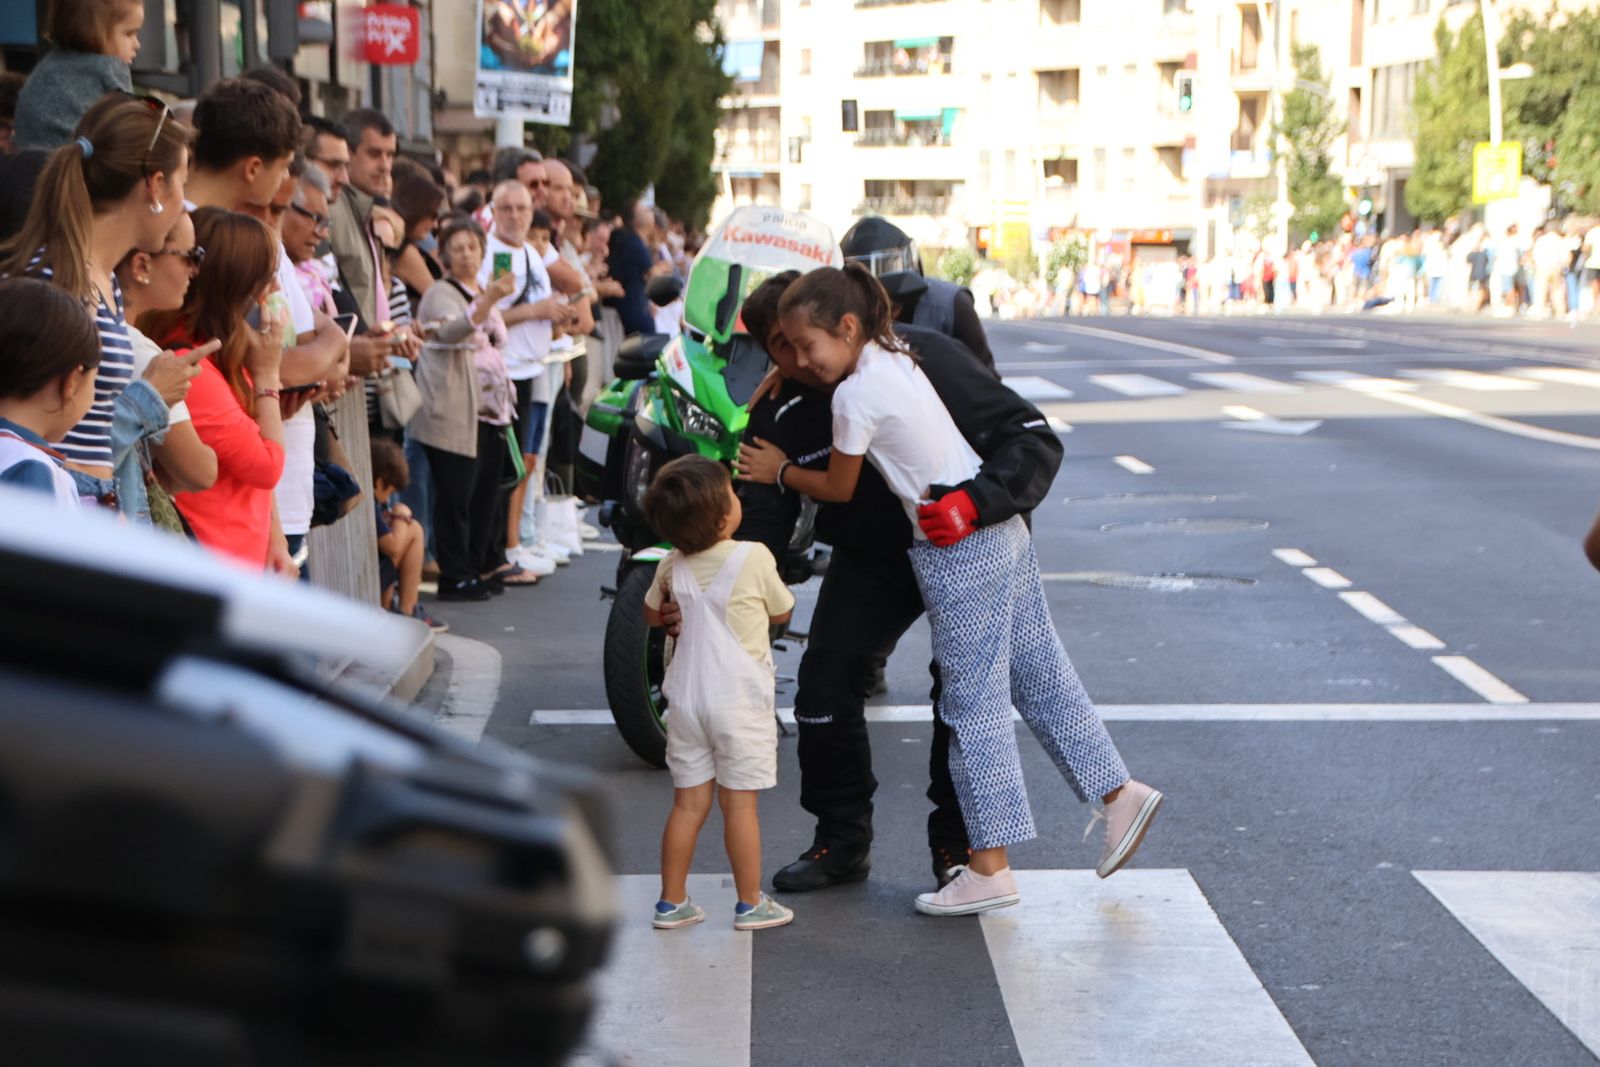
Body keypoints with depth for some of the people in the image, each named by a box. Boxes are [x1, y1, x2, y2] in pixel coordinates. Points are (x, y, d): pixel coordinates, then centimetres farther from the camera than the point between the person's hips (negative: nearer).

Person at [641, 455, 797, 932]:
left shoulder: (672, 566, 0)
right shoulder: (754, 558, -14)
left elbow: (651, 615, 17)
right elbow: (782, 612, 2)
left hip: (688, 698, 4)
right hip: (740, 701, -4)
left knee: (689, 803, 11)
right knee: (740, 804, 2)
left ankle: (672, 902, 16)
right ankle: (750, 904, 11)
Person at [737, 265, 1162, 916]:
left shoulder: (856, 394, -16)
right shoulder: (895, 354, 9)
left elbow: (838, 489, -3)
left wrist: (779, 472, 14)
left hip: (957, 551, -9)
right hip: (1001, 528, 9)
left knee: (972, 703, -4)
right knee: (1040, 675, 16)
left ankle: (990, 870, 1)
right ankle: (1118, 793, 21)